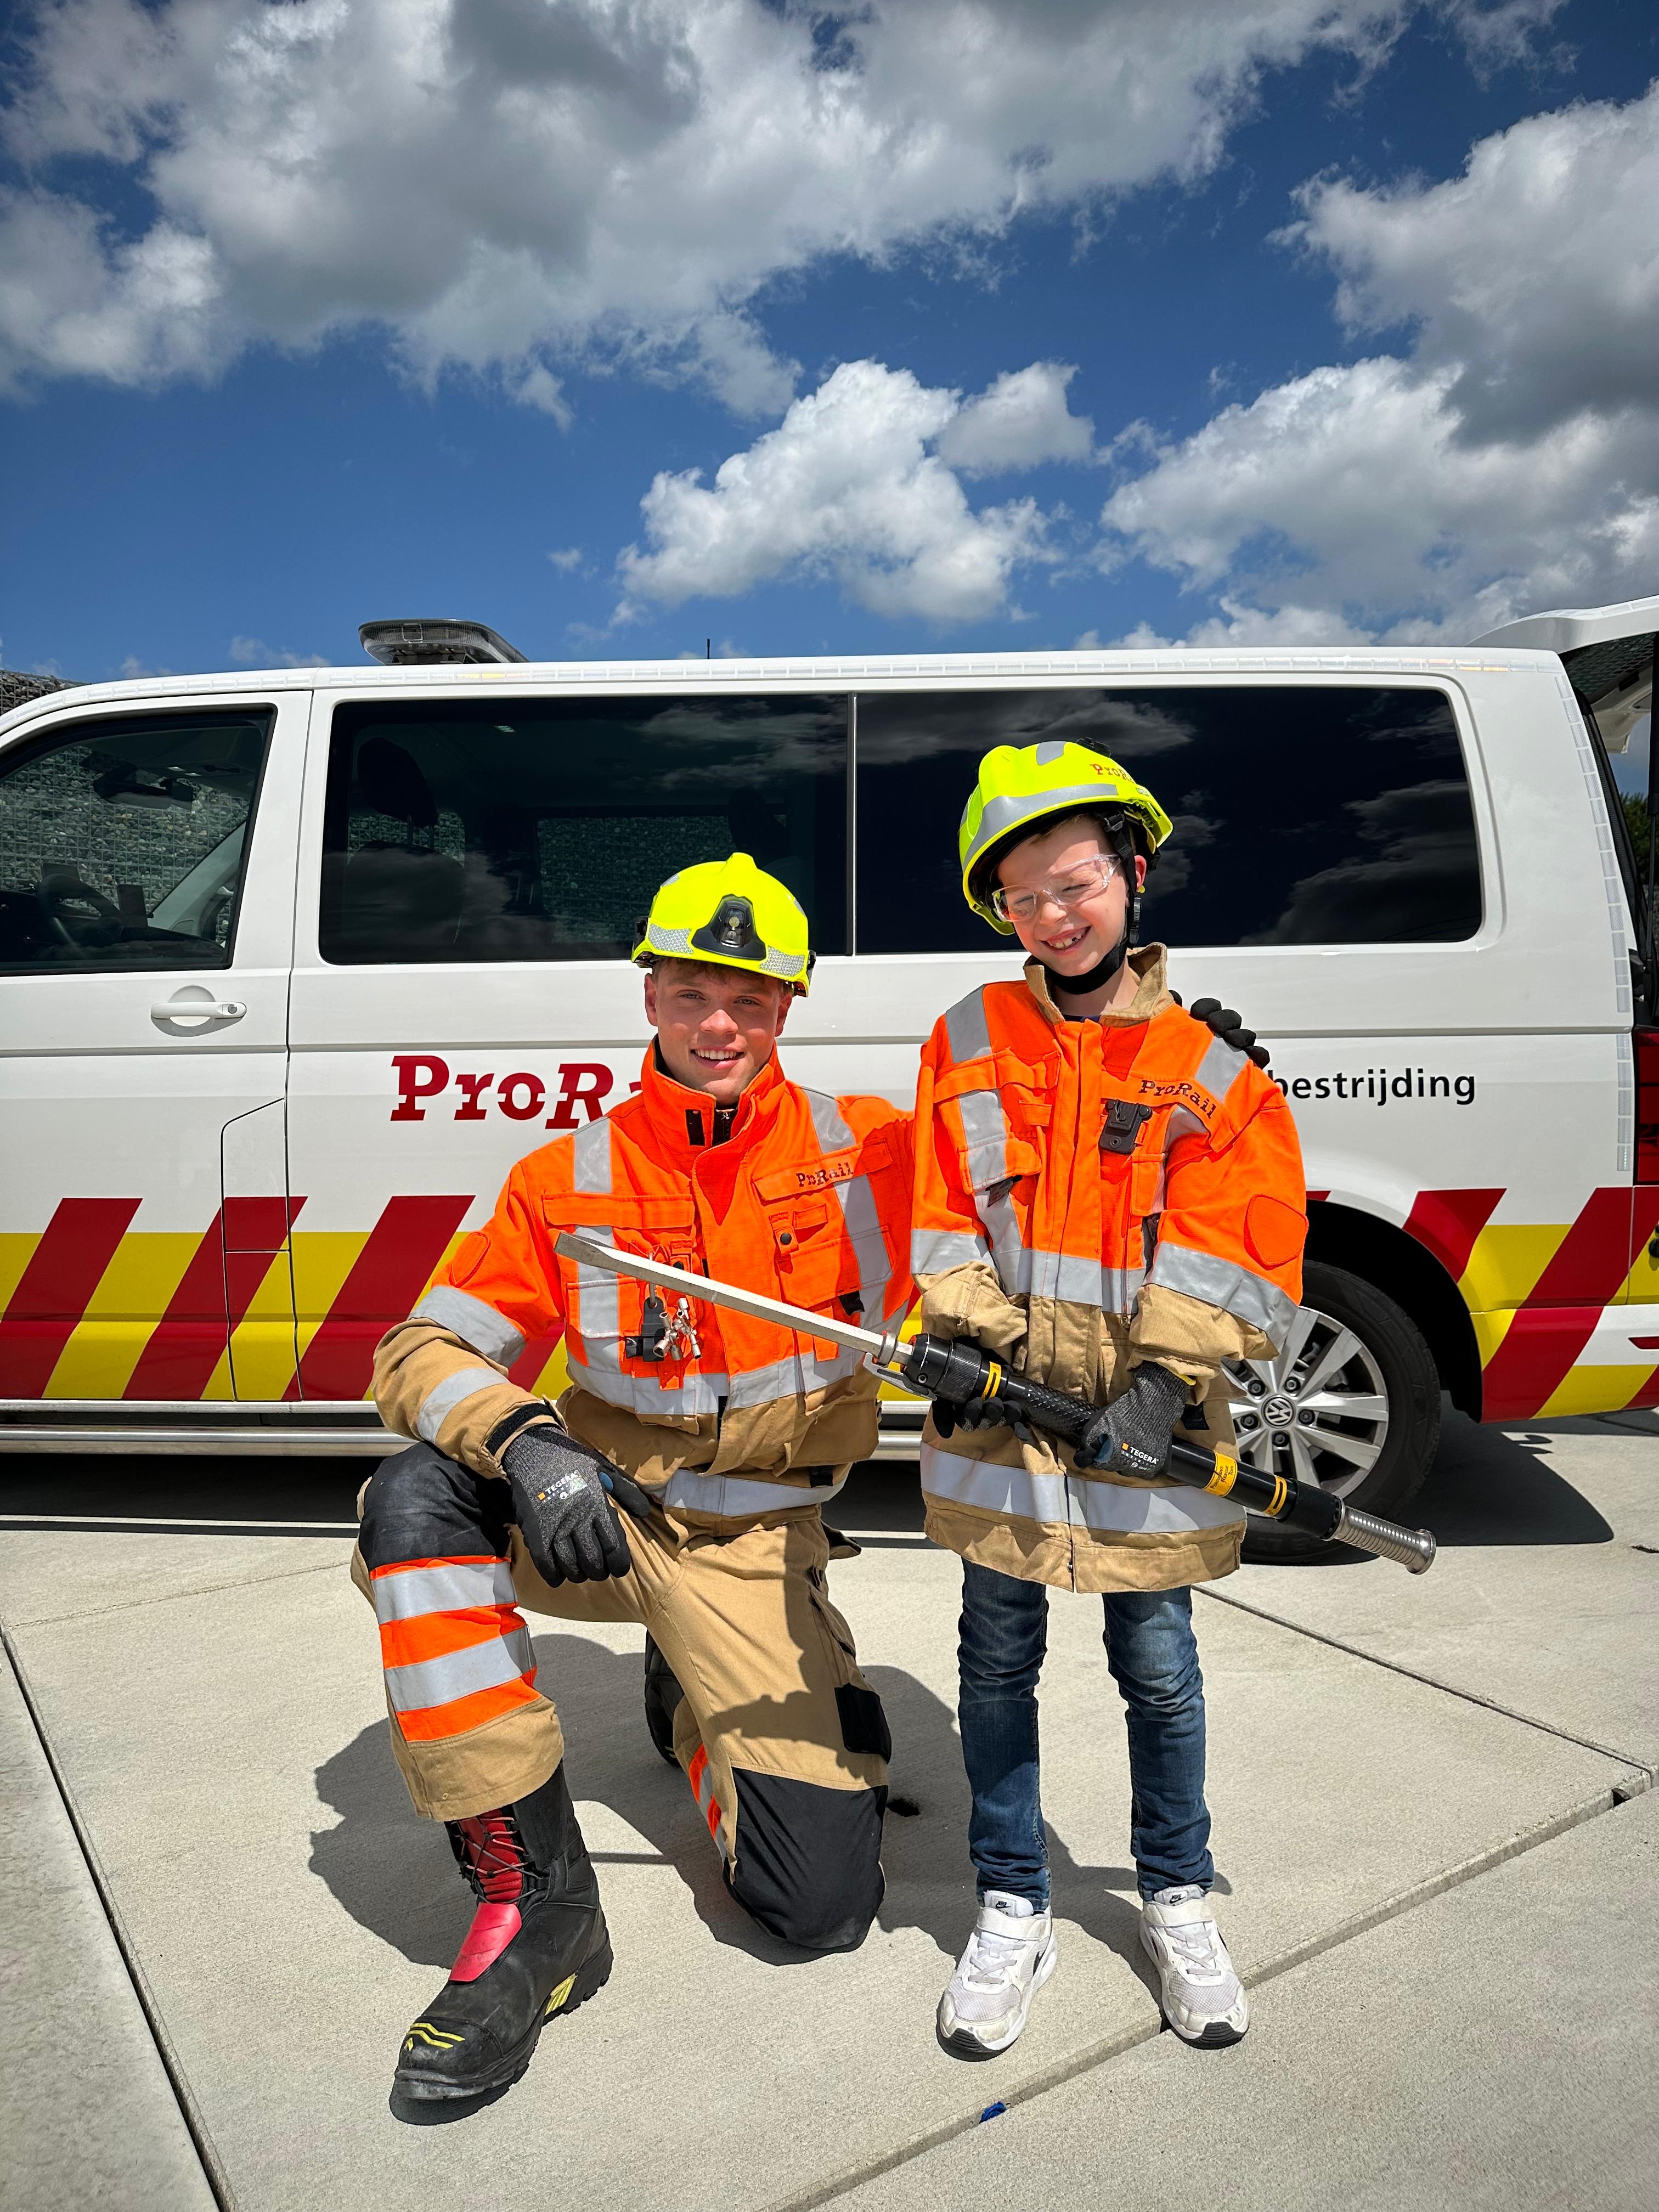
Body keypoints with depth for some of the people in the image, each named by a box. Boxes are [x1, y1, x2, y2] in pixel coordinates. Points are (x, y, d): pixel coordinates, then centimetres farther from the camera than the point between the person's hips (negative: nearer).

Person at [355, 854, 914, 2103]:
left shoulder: (862, 1148, -7)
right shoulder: (570, 1180, -5)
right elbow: (422, 1352, -9)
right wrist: (526, 1447, -31)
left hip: (759, 1548, 0)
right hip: (595, 1514, 1)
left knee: (826, 1907, -8)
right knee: (416, 1499, -31)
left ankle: (695, 1706, 26)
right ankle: (536, 1892, -16)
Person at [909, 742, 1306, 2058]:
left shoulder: (1214, 1067, 0)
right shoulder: (970, 1043, 4)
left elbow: (1240, 1255, -4)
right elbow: (943, 1221, 4)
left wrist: (1164, 1380, -15)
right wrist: (972, 1339, -10)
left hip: (1146, 1430, -1)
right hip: (1003, 1417, 1)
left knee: (1160, 1669, 13)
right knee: (999, 1665, 12)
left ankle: (1179, 1901, 37)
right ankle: (1013, 1912, 32)